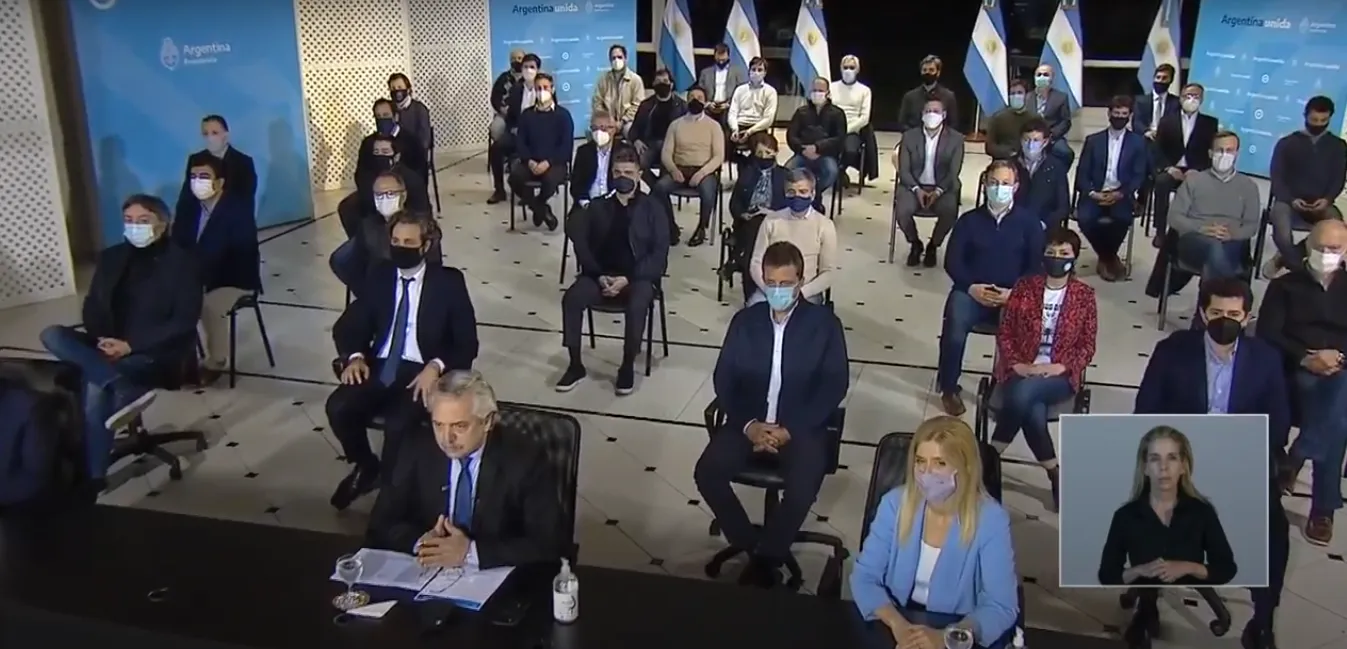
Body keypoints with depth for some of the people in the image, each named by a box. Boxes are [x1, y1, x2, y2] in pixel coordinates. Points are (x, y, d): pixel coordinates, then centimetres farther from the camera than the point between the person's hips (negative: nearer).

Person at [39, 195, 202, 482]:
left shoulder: (181, 261, -5)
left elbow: (185, 321, -12)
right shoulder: (111, 257, 12)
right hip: (109, 346, 6)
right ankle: (126, 390, -35)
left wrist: (130, 345, -19)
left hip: (157, 351, -6)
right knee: (52, 335, -22)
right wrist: (102, 340, -11)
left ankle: (93, 479, -22)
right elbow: (92, 306, 11)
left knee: (94, 389, -31)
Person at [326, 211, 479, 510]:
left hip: (423, 373, -4)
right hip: (380, 367, 4)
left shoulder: (448, 281, 0)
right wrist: (354, 356, -9)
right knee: (338, 407, -24)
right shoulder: (379, 275, 10)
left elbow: (467, 343, -2)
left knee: (398, 423, -33)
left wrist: (436, 366, -20)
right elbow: (347, 325, 13)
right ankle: (365, 467, 6)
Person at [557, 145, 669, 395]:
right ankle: (575, 365, -13)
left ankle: (628, 367, -16)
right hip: (601, 275, 3)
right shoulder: (598, 206, 11)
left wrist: (627, 279, -16)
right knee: (571, 298, -26)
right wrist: (599, 275, -12)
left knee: (637, 305, -36)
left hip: (638, 277, -2)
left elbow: (659, 257, -4)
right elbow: (581, 242, 3)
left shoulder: (652, 209, 3)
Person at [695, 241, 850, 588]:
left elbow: (835, 385, -6)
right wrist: (747, 424, -13)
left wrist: (790, 429, -15)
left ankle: (766, 558, -5)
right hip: (750, 422, 3)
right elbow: (724, 378, 4)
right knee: (707, 472, -22)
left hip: (802, 426, -3)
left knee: (802, 487, -30)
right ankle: (754, 546, -2)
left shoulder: (824, 323, -1)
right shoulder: (745, 320, 7)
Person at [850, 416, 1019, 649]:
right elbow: (864, 577, -7)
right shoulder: (895, 503, -6)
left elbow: (1002, 607, -14)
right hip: (895, 626, 1)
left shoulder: (990, 519, -12)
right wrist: (897, 623, -24)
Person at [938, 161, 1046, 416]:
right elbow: (952, 261, 4)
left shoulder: (1029, 221, 9)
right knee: (955, 324, -31)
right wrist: (971, 286, -13)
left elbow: (1036, 265, 2)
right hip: (972, 291, 1)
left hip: (1014, 296, 0)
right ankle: (949, 387, -10)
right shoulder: (969, 220, 10)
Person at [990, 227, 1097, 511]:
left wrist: (1059, 367, -15)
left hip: (1060, 376, -1)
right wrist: (1016, 364, -12)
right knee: (1034, 413, -33)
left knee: (1024, 392, -35)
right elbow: (1004, 332, 4)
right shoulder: (1024, 287, 5)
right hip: (1021, 371, 1)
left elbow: (1087, 346, 1)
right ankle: (1056, 478, -14)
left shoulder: (1084, 295, 3)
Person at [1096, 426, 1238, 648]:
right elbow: (1107, 576, 0)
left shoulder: (1202, 511, -2)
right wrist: (1139, 570, -17)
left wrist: (1188, 568, -15)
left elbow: (1227, 569, 1)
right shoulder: (1126, 515, -3)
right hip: (1144, 619, 0)